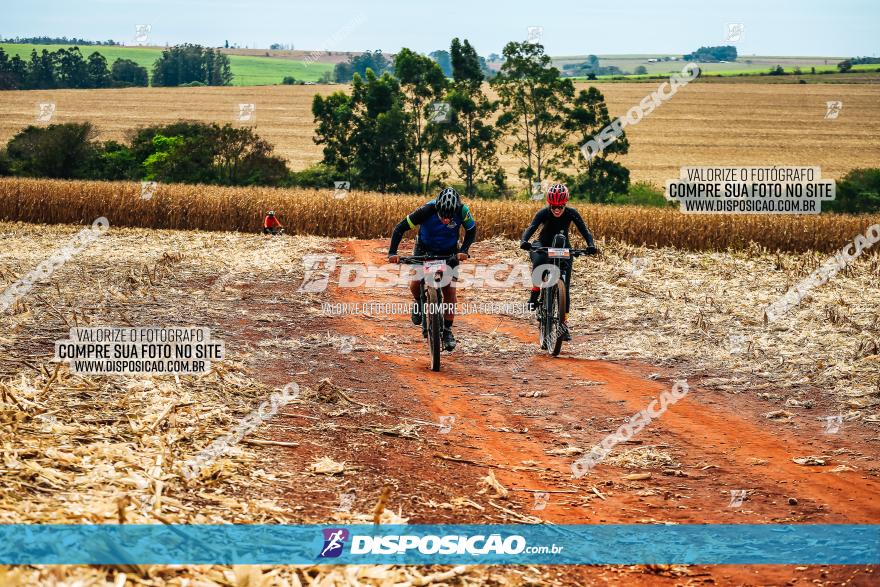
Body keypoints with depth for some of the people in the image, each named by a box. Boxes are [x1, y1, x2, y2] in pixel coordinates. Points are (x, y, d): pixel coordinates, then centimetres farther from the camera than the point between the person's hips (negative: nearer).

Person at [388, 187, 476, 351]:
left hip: (449, 253, 1)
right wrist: (392, 252, -35)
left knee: (450, 291, -9)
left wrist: (463, 250, -25)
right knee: (415, 283, -19)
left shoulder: (462, 211, -29)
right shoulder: (426, 211, -33)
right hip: (425, 250, -1)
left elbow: (471, 230, -10)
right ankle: (419, 303, 15)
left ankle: (447, 330, 5)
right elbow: (400, 228, -25)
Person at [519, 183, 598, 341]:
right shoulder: (543, 213, -23)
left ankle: (564, 323, 2)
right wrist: (524, 241, -56)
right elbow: (531, 228, -35)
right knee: (538, 261, -39)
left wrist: (591, 245, -46)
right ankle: (535, 292, -19)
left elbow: (584, 230, -26)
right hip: (543, 245, -1)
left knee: (565, 287, -7)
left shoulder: (571, 213, -19)